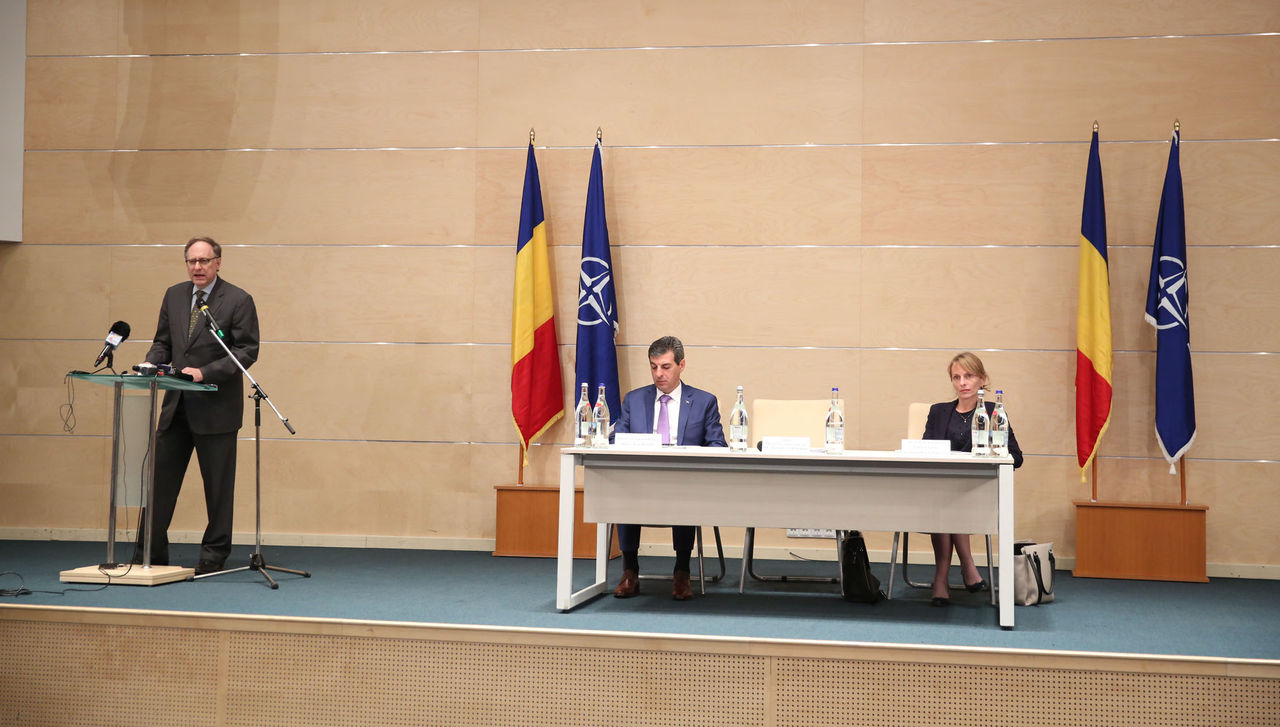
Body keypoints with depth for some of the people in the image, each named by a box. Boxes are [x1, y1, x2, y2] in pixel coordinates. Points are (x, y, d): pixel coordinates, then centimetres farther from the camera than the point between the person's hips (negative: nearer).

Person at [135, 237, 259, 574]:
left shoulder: (238, 301, -6)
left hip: (216, 407, -5)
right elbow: (163, 342, 16)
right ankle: (150, 553, 15)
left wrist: (205, 373, -20)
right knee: (160, 477, 6)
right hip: (176, 406, 5)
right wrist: (149, 364, -6)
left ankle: (214, 554, 15)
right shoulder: (174, 296, 11)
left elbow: (247, 351, -11)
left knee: (218, 484, 4)